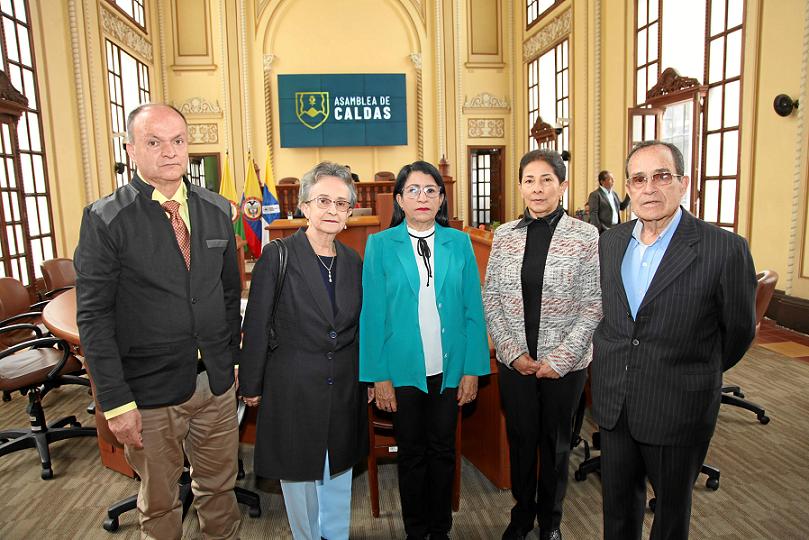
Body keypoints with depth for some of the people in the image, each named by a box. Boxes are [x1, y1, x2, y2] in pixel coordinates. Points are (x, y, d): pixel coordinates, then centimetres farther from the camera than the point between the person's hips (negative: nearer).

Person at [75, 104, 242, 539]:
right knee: (159, 502, 17)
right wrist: (116, 402, -12)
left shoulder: (217, 210, 3)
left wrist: (232, 359, 9)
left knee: (219, 487, 20)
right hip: (150, 389, -3)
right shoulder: (104, 220, -10)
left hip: (217, 381, 4)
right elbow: (93, 317, -11)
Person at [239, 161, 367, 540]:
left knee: (339, 471, 19)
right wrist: (251, 385, -5)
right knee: (298, 473, 14)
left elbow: (358, 327, 10)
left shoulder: (353, 262, 3)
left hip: (344, 390, 4)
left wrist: (366, 378, 11)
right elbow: (256, 327, -8)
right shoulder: (277, 256, -11)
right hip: (294, 388, -4)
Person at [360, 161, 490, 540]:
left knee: (443, 450, 15)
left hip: (449, 368, 1)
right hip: (403, 368, -1)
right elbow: (373, 314, -5)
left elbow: (473, 311, 0)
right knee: (411, 453, 14)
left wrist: (472, 369, -3)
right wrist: (379, 376, -7)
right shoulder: (381, 245, -3)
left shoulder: (459, 243, 0)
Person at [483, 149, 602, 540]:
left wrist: (559, 359, -13)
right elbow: (491, 300, 1)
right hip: (514, 361, 2)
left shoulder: (585, 236, -8)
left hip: (565, 364, -2)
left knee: (556, 442, 15)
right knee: (520, 438, 15)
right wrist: (514, 353, -7)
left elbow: (592, 306, -8)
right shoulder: (504, 235, 0)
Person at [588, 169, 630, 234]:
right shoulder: (595, 195, -7)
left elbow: (621, 206, 24)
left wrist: (628, 195, 9)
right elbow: (593, 215, -12)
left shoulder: (613, 193, 17)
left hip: (616, 229, 8)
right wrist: (598, 231, -18)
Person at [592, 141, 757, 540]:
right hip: (613, 403, 4)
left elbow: (739, 331, -3)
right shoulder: (609, 241, 1)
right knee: (618, 503, 21)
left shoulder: (725, 249, -16)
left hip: (678, 409, -4)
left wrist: (697, 373, 10)